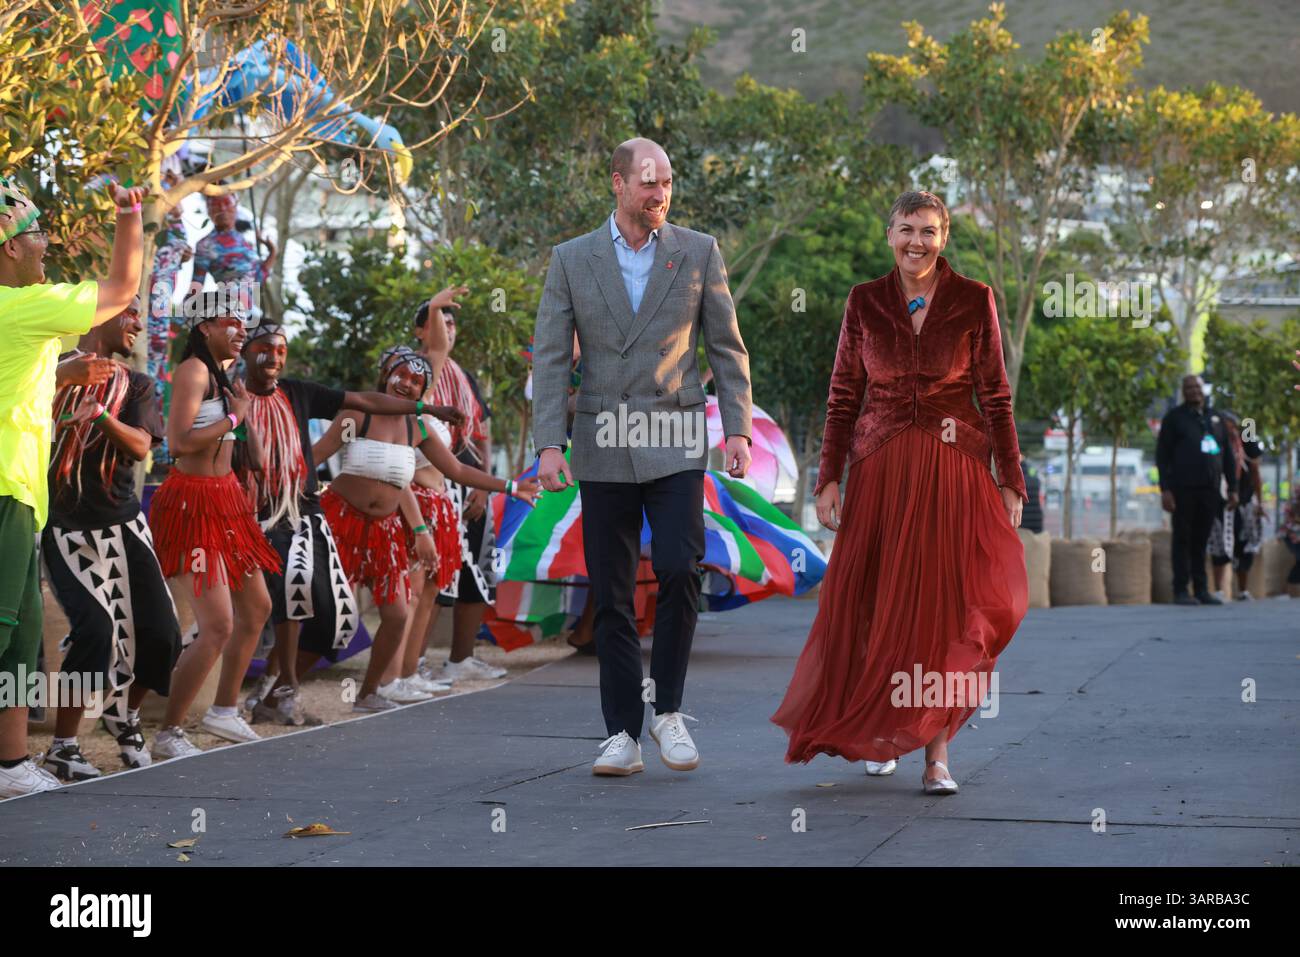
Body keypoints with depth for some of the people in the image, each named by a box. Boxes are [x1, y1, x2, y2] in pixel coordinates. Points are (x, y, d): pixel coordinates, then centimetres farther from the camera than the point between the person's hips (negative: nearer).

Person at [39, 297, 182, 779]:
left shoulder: (137, 386, 12)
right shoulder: (56, 367, 2)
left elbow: (141, 446, -4)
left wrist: (100, 415, -23)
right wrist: (71, 373, -22)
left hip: (123, 526, 5)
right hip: (67, 528, -4)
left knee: (160, 634, 0)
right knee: (96, 630, -19)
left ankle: (123, 713, 29)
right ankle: (62, 748, -5)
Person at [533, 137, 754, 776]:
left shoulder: (698, 253, 5)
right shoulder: (571, 260, 5)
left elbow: (728, 348, 8)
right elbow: (551, 358, 2)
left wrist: (738, 429, -1)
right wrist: (549, 445, -7)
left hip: (675, 443, -1)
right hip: (603, 447, 1)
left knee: (679, 570, -16)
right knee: (611, 596, 3)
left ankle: (668, 709, 3)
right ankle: (623, 733, 10)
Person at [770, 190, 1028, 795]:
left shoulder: (974, 300, 1)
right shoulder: (865, 302, 5)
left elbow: (996, 396, 2)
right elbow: (843, 397, 6)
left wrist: (1010, 481, -2)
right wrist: (829, 478, -1)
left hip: (955, 470, -1)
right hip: (880, 468, 1)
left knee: (945, 604, -6)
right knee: (874, 603, 3)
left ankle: (936, 755, -4)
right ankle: (879, 731, 25)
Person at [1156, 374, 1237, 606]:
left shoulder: (1215, 418, 17)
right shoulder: (1174, 418, 4)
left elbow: (1227, 455, 19)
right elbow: (1162, 455, -1)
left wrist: (1232, 487, 11)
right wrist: (1165, 489, -10)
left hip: (1209, 491, 4)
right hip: (1183, 490, -4)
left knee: (1201, 540, 6)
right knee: (1183, 539, -2)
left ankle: (1201, 589, 9)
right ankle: (1181, 591, -1)